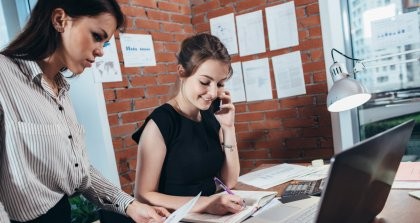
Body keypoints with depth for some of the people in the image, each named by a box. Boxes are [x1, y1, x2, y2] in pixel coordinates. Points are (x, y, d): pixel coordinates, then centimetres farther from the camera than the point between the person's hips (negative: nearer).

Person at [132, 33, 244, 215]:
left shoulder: (211, 117, 3)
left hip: (211, 214, 4)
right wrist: (203, 203, -25)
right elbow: (143, 196, -15)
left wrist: (228, 128, -5)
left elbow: (229, 181, 5)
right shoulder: (160, 123, -14)